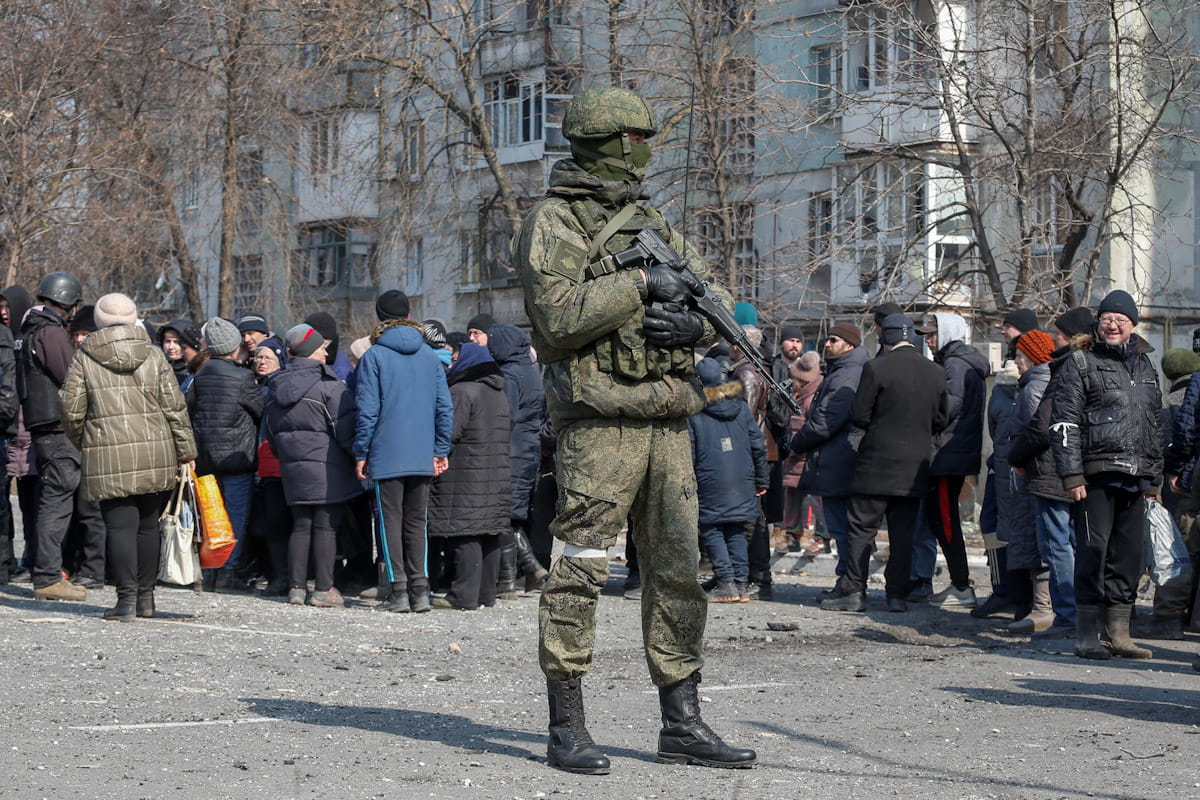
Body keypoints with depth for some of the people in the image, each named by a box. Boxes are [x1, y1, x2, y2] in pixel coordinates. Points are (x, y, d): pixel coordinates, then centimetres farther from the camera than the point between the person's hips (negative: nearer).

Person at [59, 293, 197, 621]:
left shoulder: (84, 360, 0)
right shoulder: (154, 355, 5)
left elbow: (72, 412, 1)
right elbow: (175, 408, 3)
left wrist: (82, 443, 20)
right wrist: (186, 452, 9)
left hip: (108, 458, -2)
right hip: (155, 455, 3)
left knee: (121, 526, -2)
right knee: (148, 525, 13)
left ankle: (127, 598, -10)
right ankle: (146, 597, 19)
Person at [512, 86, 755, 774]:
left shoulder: (650, 223, 19)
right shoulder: (553, 224, -3)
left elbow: (719, 297, 20)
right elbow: (560, 317, -17)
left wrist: (694, 322, -2)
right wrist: (641, 284, -15)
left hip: (668, 425, 7)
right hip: (599, 420, -7)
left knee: (679, 572, 8)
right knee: (579, 571, -5)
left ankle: (682, 723, 16)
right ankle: (568, 728, 1)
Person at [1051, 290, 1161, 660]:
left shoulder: (1145, 368, 19)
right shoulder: (1080, 365, 1)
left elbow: (1156, 426, 24)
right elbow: (1064, 424, -5)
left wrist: (1154, 477, 18)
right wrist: (1072, 475, -13)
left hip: (1135, 477, 6)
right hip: (1097, 475, -6)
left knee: (1128, 555, 7)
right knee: (1094, 552, -7)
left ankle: (1118, 633, 13)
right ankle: (1087, 636, -2)